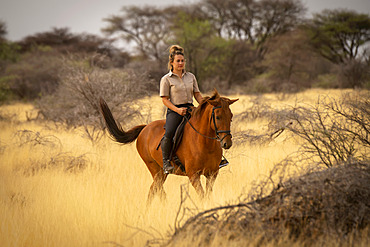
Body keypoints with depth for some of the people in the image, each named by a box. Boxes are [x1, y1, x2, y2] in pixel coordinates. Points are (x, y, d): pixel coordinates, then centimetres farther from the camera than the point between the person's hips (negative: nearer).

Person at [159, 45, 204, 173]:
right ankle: (166, 161, -12)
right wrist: (177, 110, -17)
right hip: (174, 111, -4)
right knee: (169, 134, -30)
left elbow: (197, 94, 18)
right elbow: (165, 99, -3)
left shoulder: (191, 76, 14)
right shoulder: (166, 79, 0)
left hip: (190, 109, 4)